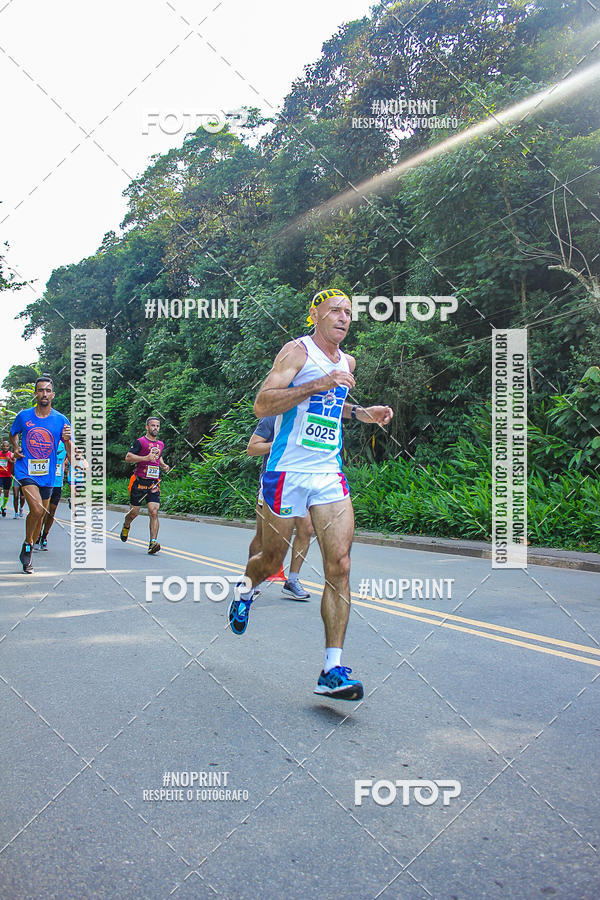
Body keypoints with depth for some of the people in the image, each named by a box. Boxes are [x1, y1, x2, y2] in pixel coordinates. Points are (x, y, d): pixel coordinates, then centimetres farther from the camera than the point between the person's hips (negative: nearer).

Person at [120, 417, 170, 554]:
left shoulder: (160, 444, 14)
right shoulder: (140, 442, -5)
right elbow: (128, 457, -13)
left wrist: (163, 465, 12)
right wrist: (145, 458, -24)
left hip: (154, 483, 4)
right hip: (139, 482, -3)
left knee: (154, 512, -11)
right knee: (134, 512, 8)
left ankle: (153, 543, -14)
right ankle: (126, 526, 42)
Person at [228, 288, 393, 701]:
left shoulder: (347, 362, 16)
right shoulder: (297, 351, -6)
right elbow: (262, 404, -17)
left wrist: (362, 413, 17)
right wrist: (317, 385, -24)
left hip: (329, 474, 5)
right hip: (288, 472, -5)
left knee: (340, 566, -8)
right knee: (273, 558, 10)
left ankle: (333, 670, -6)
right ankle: (245, 592, 48)